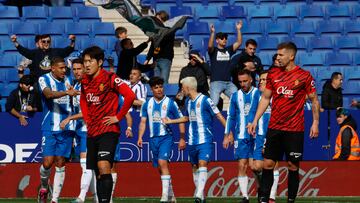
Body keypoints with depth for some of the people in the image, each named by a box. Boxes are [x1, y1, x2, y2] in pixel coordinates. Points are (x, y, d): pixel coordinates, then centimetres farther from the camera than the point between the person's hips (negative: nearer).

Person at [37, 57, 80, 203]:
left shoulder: (67, 80, 10)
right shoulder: (44, 79, -5)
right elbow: (49, 94, -27)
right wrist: (67, 92, -40)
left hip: (66, 129, 4)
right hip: (50, 129, -4)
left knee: (60, 163, 0)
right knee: (48, 162, -10)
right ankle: (44, 188, 19)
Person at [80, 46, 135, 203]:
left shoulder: (110, 78, -11)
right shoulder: (85, 81, 9)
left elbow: (130, 95, -21)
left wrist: (118, 117, -16)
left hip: (108, 130, -7)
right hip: (92, 131, 7)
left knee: (103, 166, -23)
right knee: (98, 173, 10)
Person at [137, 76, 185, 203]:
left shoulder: (170, 103, -3)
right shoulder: (147, 104, 8)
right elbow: (143, 122, 13)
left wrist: (182, 139, -3)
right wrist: (140, 137, 0)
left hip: (166, 137, -5)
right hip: (153, 138, 5)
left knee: (162, 162, -23)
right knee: (160, 167, 10)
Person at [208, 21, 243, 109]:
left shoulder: (229, 50, 16)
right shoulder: (213, 50, 4)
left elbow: (239, 43, 7)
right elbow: (210, 46, -17)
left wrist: (238, 30, -3)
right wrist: (212, 33, -28)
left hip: (228, 82, 4)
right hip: (216, 82, -4)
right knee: (213, 103, -15)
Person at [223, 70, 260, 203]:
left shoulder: (258, 94, 0)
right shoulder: (235, 96, 10)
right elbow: (230, 117, 15)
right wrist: (227, 135, 9)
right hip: (241, 137, 3)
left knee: (254, 166, -9)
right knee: (242, 166, -3)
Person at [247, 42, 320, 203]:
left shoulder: (304, 76, -4)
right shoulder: (273, 74, 7)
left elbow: (314, 100, 2)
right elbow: (265, 98, 13)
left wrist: (315, 122, -6)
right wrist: (255, 121, 9)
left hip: (295, 129, -3)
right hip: (274, 128, 3)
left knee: (293, 166, 2)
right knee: (268, 164, -1)